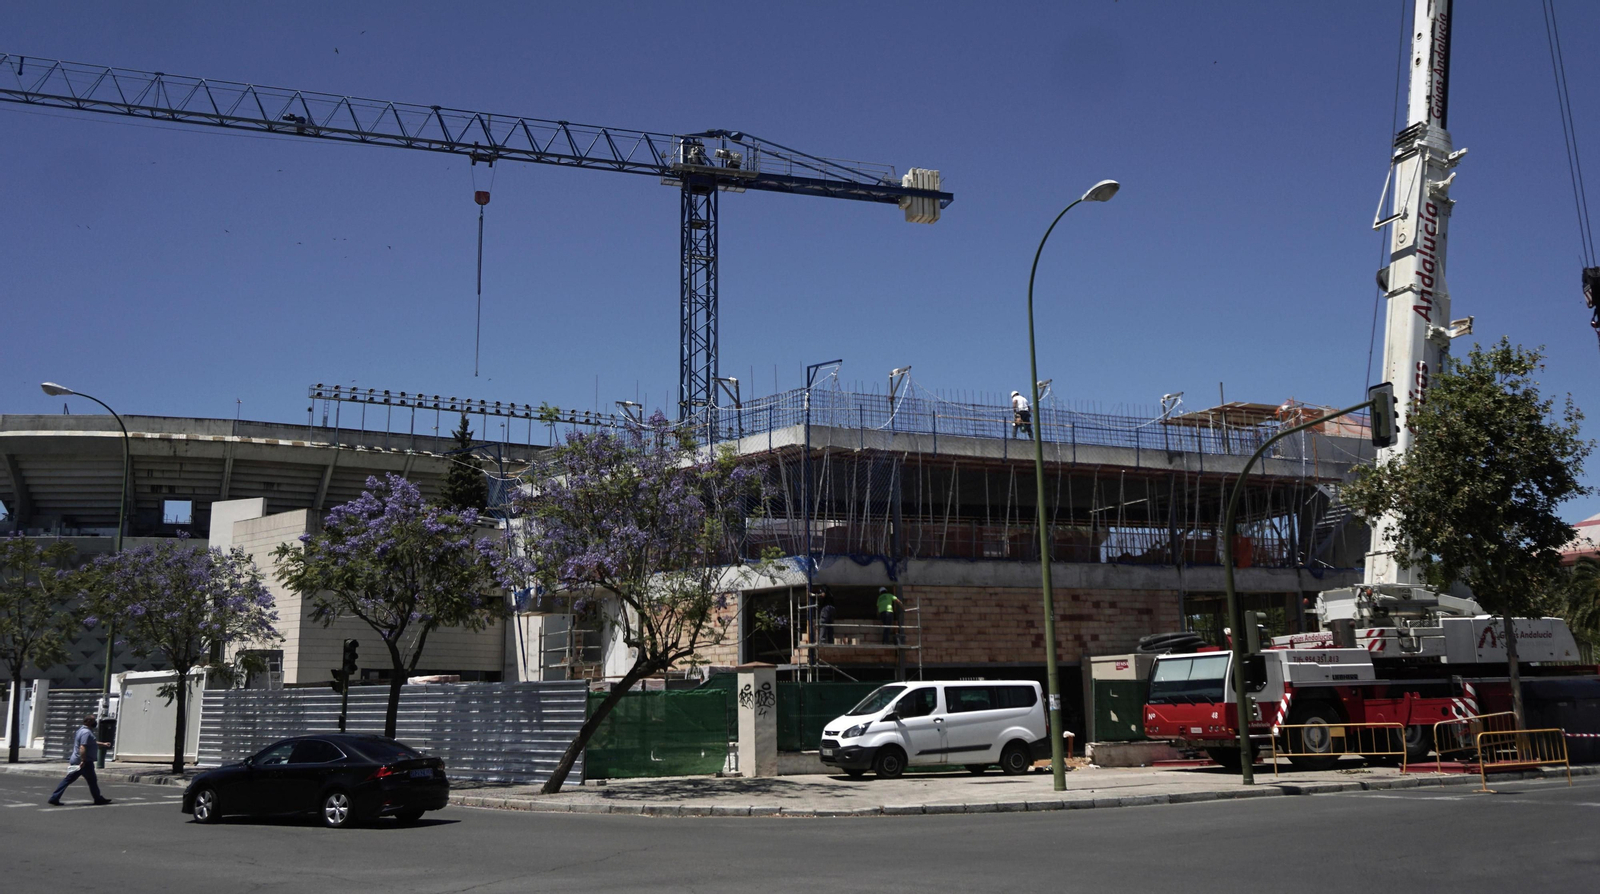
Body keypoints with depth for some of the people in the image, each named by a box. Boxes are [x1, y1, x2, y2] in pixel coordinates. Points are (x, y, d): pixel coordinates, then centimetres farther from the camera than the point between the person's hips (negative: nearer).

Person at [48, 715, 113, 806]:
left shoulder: (83, 730, 17)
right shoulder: (87, 732, -18)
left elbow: (93, 743, 32)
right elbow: (82, 747, -28)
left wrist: (103, 744, 35)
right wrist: (83, 761, -31)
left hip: (76, 761, 10)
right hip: (84, 762, -10)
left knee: (68, 780, 8)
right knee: (92, 781, 4)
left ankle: (54, 798, 4)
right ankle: (98, 799, 16)